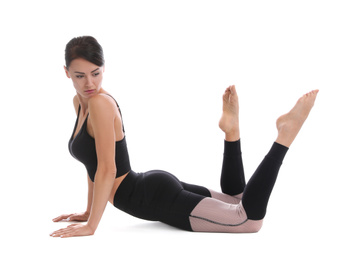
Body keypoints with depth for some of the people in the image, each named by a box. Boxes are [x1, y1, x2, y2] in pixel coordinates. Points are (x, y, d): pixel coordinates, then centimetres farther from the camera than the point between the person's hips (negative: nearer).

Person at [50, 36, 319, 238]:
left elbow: (107, 170, -22)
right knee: (235, 200, 28)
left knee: (250, 219, -18)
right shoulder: (80, 101, 10)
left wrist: (90, 226, -20)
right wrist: (87, 212, 19)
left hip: (155, 196, -9)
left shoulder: (100, 102, -18)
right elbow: (95, 164, 19)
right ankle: (231, 129, 18)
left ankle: (286, 133, -12)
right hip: (154, 188, 10)